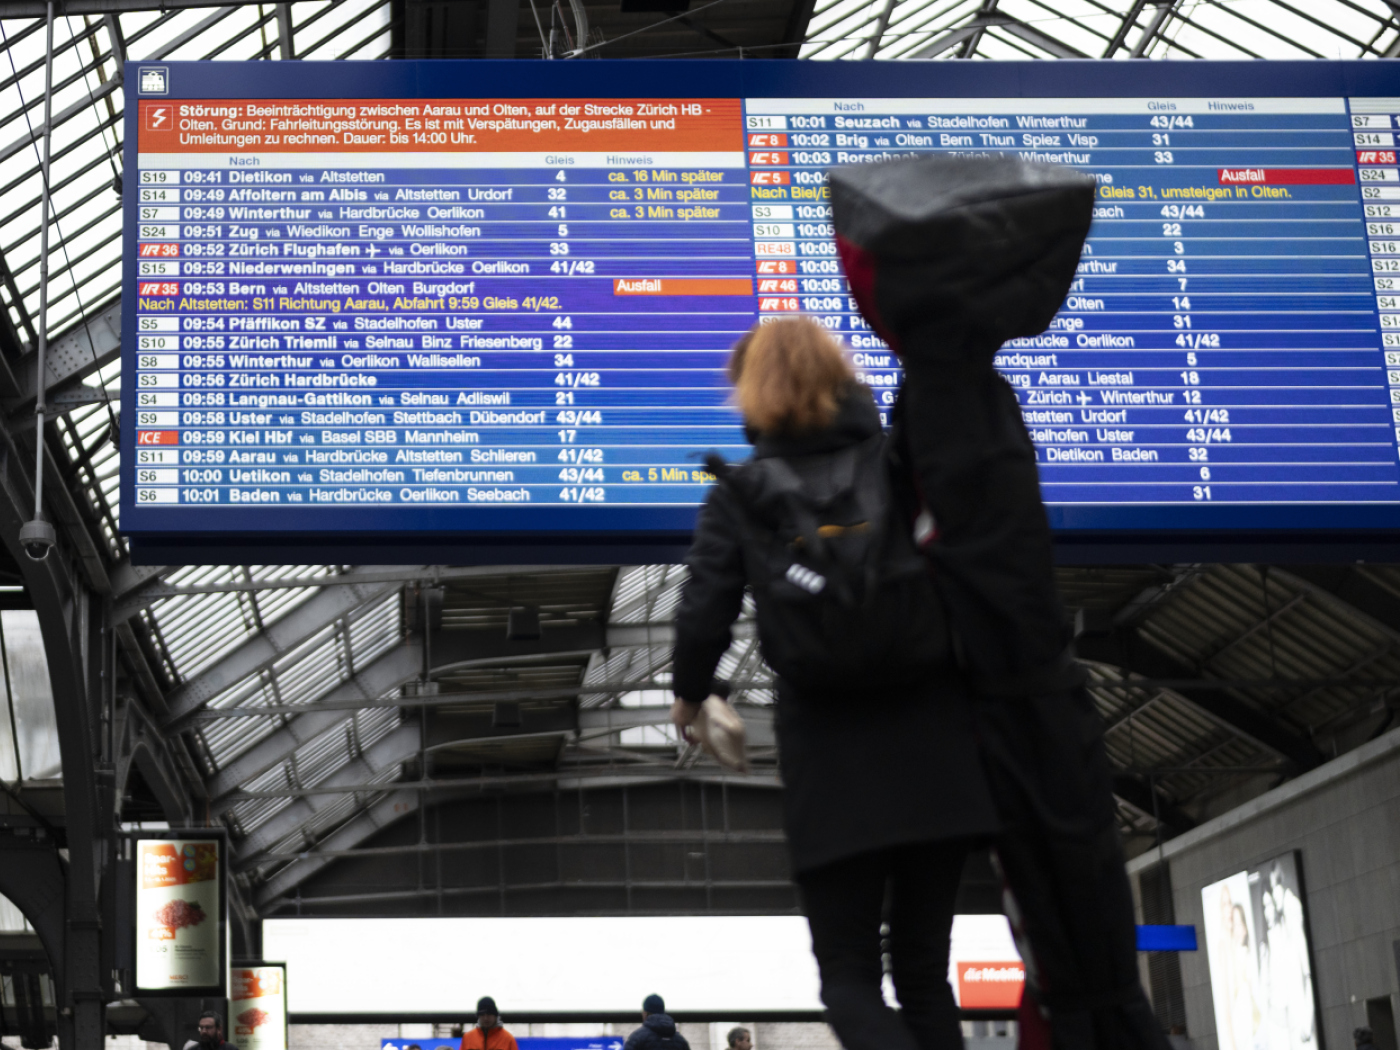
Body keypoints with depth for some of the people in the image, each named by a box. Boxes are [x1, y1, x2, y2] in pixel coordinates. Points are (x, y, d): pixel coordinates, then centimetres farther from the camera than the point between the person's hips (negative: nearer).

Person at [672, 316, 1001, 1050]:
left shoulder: (739, 495, 2)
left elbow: (704, 618, -4)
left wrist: (689, 695, 15)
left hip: (829, 755, -2)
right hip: (934, 745, 2)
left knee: (848, 972, 6)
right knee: (923, 967, 15)